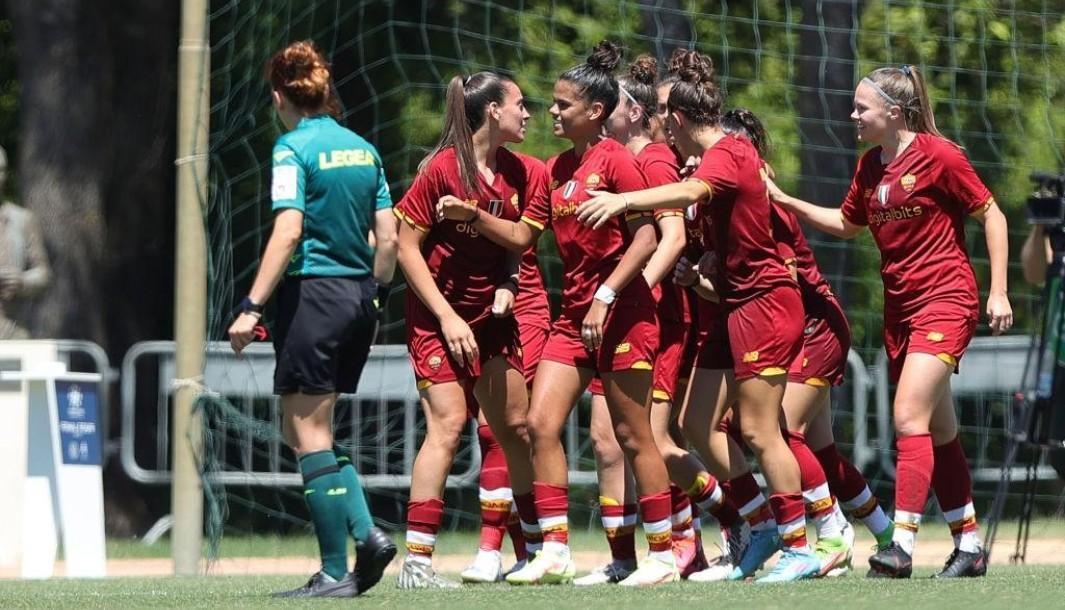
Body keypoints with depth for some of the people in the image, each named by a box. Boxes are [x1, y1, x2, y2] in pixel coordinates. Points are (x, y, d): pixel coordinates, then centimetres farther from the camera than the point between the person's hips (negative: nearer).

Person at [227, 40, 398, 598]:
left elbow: (288, 231, -18)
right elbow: (388, 239, 11)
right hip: (358, 299, 7)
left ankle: (335, 573, -3)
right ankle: (366, 532, 2)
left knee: (309, 436, -1)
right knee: (305, 431, 17)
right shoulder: (363, 150, 11)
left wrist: (252, 306, -18)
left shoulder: (294, 149, -9)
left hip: (312, 295, -7)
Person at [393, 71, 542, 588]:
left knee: (516, 427, 7)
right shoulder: (444, 168, -14)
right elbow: (407, 246, -12)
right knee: (448, 421, -16)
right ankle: (417, 562, -16)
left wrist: (507, 283, -7)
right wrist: (446, 316, -16)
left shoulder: (520, 173, 2)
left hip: (491, 316, 6)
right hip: (437, 316, -6)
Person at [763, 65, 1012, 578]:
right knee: (938, 431, 11)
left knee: (909, 417, -18)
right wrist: (784, 201, 13)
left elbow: (991, 215, -6)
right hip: (899, 306, 7)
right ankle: (969, 546, 19)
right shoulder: (870, 166, 9)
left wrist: (998, 291, -10)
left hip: (945, 300, -7)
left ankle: (902, 545, -23)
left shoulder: (939, 156, -12)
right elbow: (847, 223, 24)